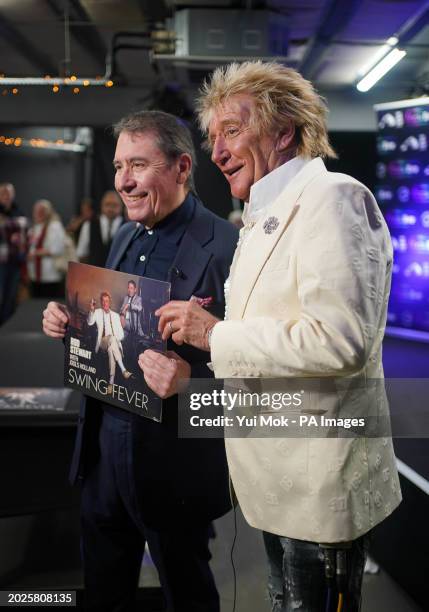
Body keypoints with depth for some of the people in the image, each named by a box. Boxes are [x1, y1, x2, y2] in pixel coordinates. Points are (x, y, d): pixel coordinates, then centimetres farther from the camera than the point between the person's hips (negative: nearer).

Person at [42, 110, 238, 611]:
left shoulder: (227, 247, -18)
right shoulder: (125, 237, 8)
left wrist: (190, 378, -36)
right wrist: (69, 323, -2)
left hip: (177, 458, -7)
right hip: (104, 446, 7)